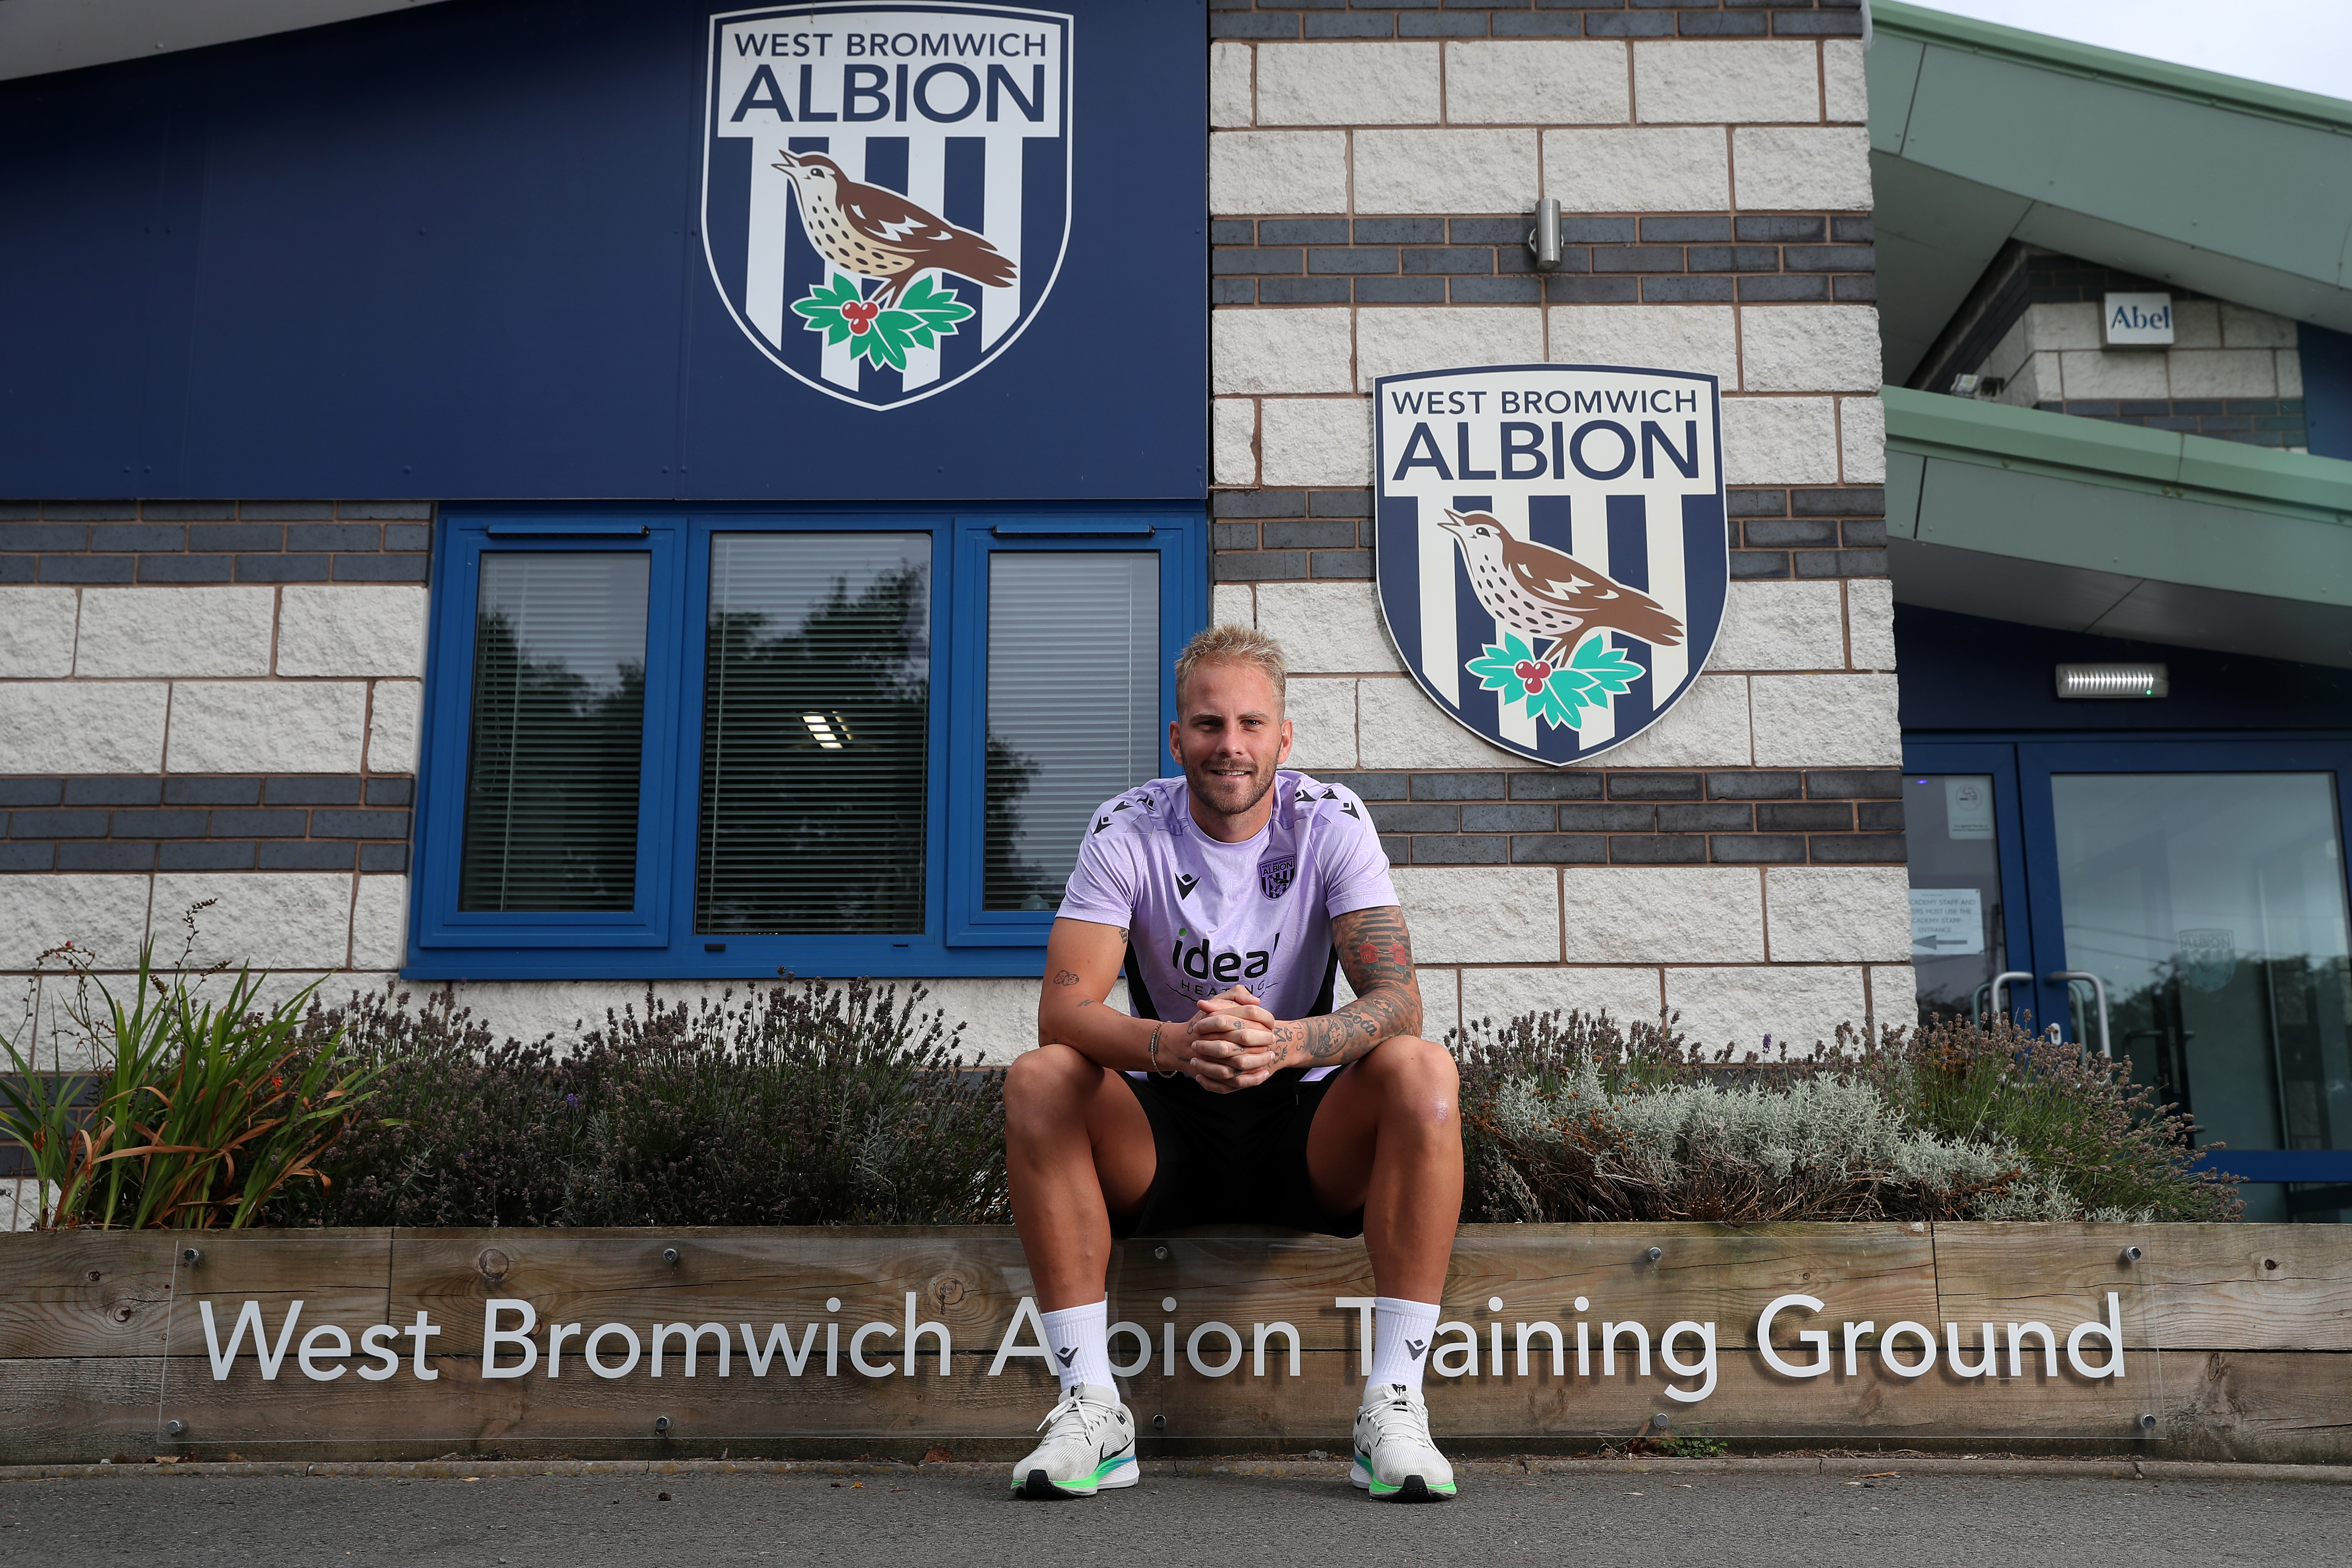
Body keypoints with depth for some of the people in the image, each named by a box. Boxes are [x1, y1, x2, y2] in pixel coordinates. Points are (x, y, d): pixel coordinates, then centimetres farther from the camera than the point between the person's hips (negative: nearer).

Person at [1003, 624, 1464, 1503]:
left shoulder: (1330, 822, -8)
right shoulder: (1128, 831, -8)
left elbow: (1397, 998, -19)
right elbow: (1062, 1009, -19)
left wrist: (1287, 1044, -41)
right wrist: (1173, 1046, -41)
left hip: (1308, 1133, 0)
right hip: (1164, 1134, 0)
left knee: (1420, 1070, -29)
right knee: (1037, 1080, -27)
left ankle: (1393, 1406, -25)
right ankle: (1092, 1410, -24)